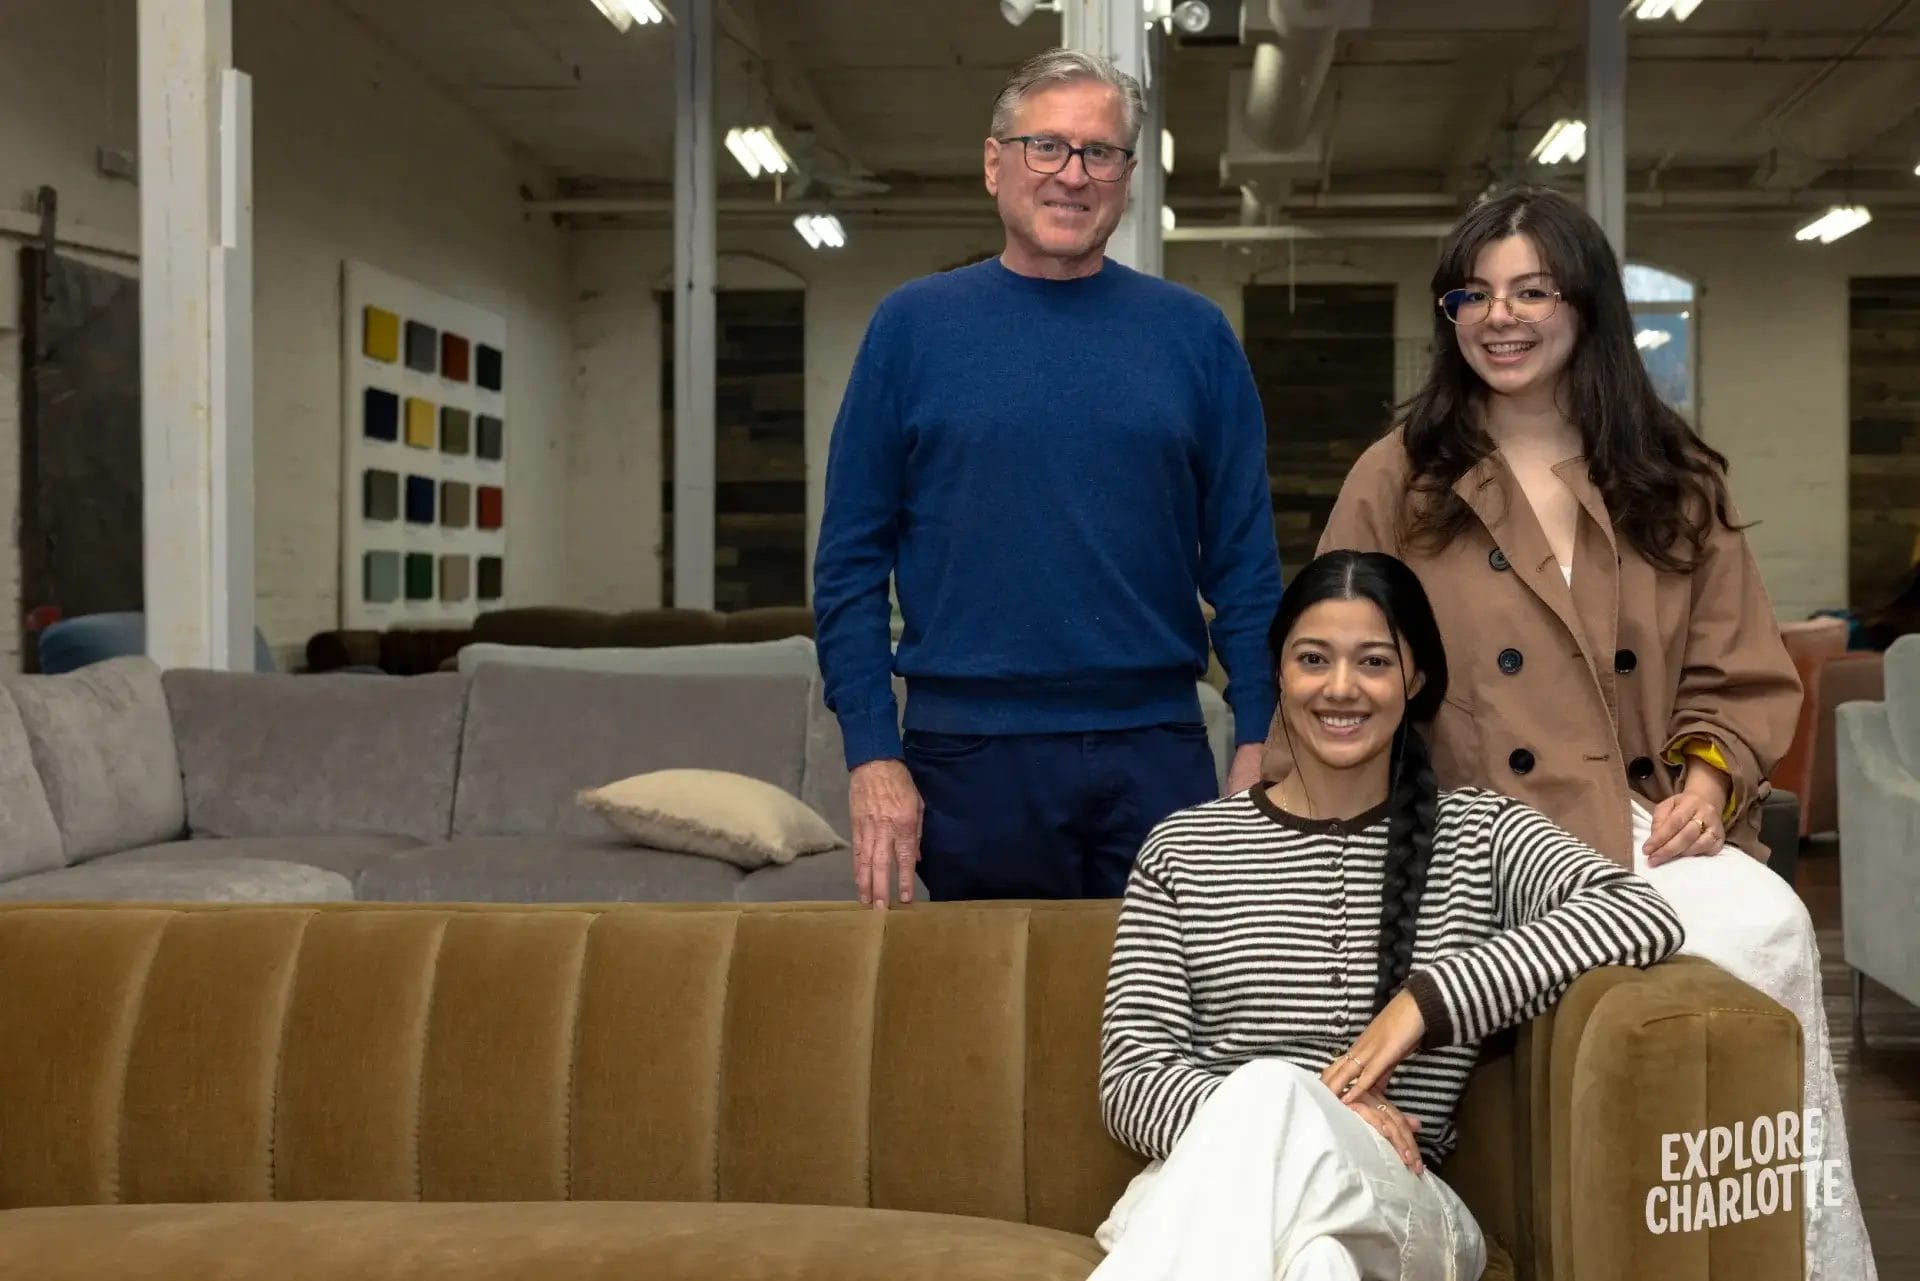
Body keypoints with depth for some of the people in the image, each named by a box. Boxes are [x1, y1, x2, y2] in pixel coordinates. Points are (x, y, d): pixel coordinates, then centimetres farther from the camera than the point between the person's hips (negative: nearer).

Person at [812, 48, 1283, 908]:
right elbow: (852, 562, 0)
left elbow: (1244, 562, 5)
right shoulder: (914, 325, 2)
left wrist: (1260, 739, -4)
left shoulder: (1193, 335, 5)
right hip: (969, 754, -1)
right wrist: (873, 754, -7)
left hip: (1156, 750, 1)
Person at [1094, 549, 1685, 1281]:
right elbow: (1130, 1080, 6)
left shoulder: (1477, 836, 13)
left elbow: (1645, 919, -6)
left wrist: (1427, 1000, -13)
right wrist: (1281, 1115, -15)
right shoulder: (1183, 851, 14)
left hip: (1396, 1213, 0)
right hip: (1202, 1201, 1)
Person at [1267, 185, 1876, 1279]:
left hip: (1657, 830, 3)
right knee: (1748, 938, -30)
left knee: (1772, 926, -30)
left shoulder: (1679, 479, 15)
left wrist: (1710, 778, -5)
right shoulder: (1400, 480, 7)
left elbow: (1741, 678, 14)